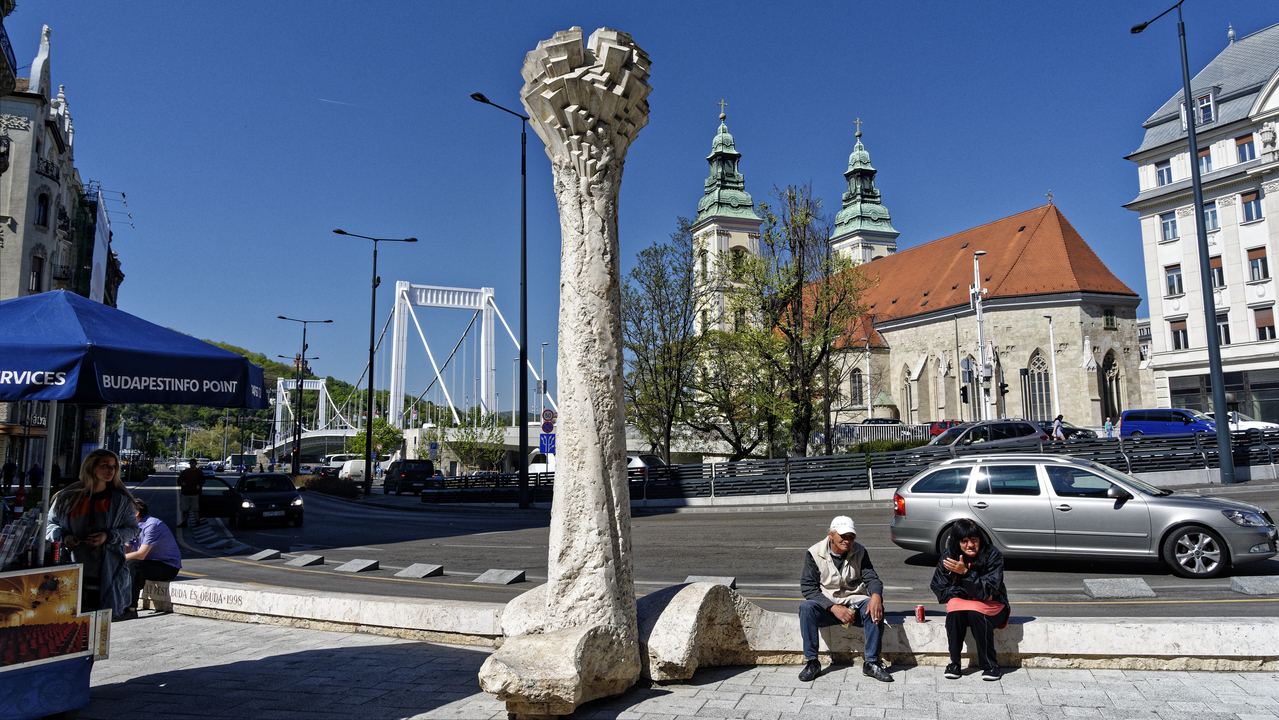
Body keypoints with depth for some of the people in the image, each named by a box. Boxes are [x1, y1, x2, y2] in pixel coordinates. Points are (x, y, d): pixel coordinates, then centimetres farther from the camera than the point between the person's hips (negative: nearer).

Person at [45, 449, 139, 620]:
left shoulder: (120, 499, 3)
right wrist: (63, 536, -5)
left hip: (107, 572, -1)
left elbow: (132, 529, 6)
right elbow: (49, 524, 16)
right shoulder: (68, 497, 4)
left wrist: (108, 536, -11)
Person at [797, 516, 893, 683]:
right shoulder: (814, 554, -7)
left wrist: (876, 596, -29)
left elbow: (871, 578, -4)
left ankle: (871, 663, -18)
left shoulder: (859, 552, 2)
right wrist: (834, 608, -23)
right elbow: (808, 587, -11)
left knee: (876, 608, -29)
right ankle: (811, 662, -21)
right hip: (826, 605, -1)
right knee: (806, 607, -31)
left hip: (855, 602, 2)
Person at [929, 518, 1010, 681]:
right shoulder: (948, 556, -6)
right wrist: (972, 594, -13)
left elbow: (989, 591, -20)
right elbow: (939, 589, -4)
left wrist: (966, 572, -33)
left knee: (975, 611, -34)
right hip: (962, 603, 2)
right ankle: (954, 662, -18)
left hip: (991, 606, -2)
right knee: (954, 607, -32)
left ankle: (990, 665, -18)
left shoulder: (992, 555, -13)